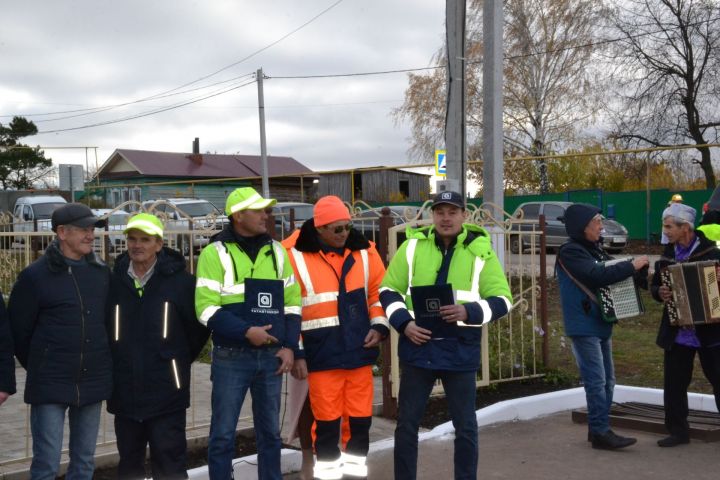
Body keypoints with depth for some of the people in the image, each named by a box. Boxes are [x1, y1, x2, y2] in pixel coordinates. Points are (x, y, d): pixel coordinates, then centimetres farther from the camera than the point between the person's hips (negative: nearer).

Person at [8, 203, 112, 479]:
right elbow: (18, 330, 0)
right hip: (51, 385, -4)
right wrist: (38, 366, 7)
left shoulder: (102, 273, 5)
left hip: (93, 382, 4)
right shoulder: (35, 276, -7)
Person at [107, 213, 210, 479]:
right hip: (125, 393, 3)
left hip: (166, 393, -3)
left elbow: (199, 325, 3)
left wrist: (179, 360, 5)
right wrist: (115, 364, 11)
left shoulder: (181, 280, -5)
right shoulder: (113, 281, 3)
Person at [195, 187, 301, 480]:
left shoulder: (276, 251, 8)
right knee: (223, 433, 3)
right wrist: (246, 332, -20)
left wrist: (289, 346, 2)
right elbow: (206, 308, -12)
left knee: (270, 431, 13)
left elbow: (291, 302, 11)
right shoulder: (215, 253, -6)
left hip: (271, 355, 4)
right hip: (231, 358, -4)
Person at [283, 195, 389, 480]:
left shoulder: (364, 251, 4)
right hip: (321, 354, -3)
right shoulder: (294, 256, -7)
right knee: (327, 419, 5)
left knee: (361, 416, 10)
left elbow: (380, 292, 14)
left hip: (359, 350, 3)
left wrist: (379, 326, 0)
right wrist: (295, 352, -5)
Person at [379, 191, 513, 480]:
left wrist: (469, 312, -20)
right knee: (407, 423, 9)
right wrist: (403, 323, -10)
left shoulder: (480, 250, 0)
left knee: (465, 426, 9)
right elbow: (388, 291, 6)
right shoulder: (413, 245, 2)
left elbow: (502, 300, -2)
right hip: (417, 347, 1)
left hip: (460, 351, -1)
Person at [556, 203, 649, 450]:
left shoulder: (594, 247, 13)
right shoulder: (570, 252, -14)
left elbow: (608, 271, 18)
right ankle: (600, 433, -3)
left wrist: (640, 271, 1)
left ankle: (598, 427, 22)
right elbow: (596, 276, -26)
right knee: (596, 381, -8)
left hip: (601, 324, 9)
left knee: (607, 380, 13)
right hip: (584, 326, -9)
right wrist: (632, 266, -19)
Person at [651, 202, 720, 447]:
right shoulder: (666, 256, 7)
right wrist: (659, 292, -7)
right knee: (674, 384, 7)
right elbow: (654, 285, 13)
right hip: (677, 332, 5)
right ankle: (678, 431, 19)